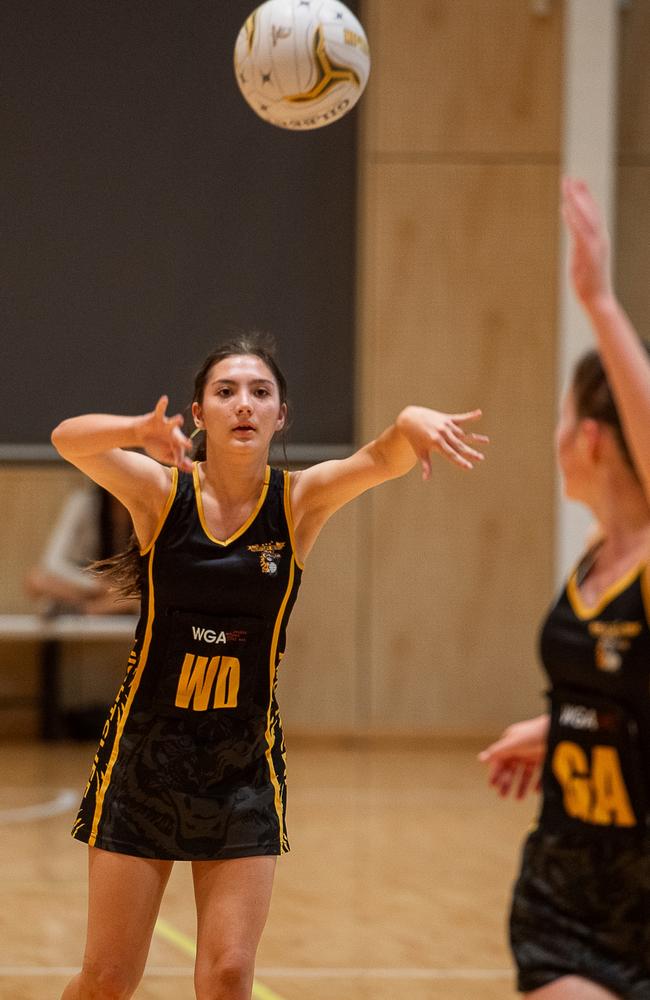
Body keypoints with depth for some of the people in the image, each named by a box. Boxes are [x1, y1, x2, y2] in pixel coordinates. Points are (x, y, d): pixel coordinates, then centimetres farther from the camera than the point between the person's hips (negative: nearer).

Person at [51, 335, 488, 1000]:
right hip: (146, 753, -1)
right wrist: (141, 432, -47)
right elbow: (69, 441, -25)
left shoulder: (298, 502, -4)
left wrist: (410, 424, -46)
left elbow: (381, 460, -23)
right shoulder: (162, 491, -7)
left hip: (243, 770, 1)